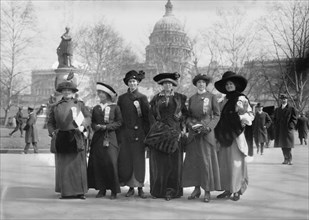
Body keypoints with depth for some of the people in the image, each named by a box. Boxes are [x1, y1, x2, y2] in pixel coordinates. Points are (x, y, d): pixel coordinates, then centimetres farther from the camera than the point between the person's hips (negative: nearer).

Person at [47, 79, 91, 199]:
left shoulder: (79, 103, 9)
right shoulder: (55, 106, 12)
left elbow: (88, 116, 8)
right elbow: (50, 122, 13)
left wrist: (83, 126, -9)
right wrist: (52, 131, -5)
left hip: (76, 137, -1)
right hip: (61, 139, 1)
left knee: (78, 164, 0)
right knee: (63, 165, 4)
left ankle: (80, 191, 7)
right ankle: (65, 191, 13)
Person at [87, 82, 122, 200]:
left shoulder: (115, 107, 4)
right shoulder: (96, 108, 15)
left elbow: (119, 122, 0)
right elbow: (92, 123, 15)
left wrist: (106, 126, -10)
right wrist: (96, 127, -7)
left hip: (110, 138, -4)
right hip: (98, 138, 4)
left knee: (111, 163, -10)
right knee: (97, 163, -1)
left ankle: (114, 190, 0)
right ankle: (102, 189, 9)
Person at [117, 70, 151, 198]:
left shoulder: (143, 98, 5)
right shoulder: (122, 98, 9)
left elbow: (147, 117, 4)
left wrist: (147, 133, -3)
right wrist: (118, 134, 3)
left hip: (139, 132, -1)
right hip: (125, 133, 2)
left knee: (139, 159, -2)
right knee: (126, 160, 0)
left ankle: (140, 187, 5)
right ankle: (130, 187, 9)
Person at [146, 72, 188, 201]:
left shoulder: (179, 98, 8)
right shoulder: (156, 98, 10)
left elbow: (186, 113, 12)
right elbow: (152, 114, 13)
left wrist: (180, 118, -3)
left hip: (174, 132, 0)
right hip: (158, 131, 1)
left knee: (173, 162, -3)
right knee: (158, 161, -1)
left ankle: (171, 191, 3)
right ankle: (157, 190, 6)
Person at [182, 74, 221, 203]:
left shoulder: (212, 97, 4)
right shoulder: (191, 99, 13)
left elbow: (217, 115, 2)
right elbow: (188, 115, 14)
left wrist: (208, 127, -11)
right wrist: (191, 125, -6)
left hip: (207, 131, -3)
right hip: (193, 133, 3)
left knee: (207, 160, -5)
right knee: (193, 159, 2)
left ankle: (207, 191, 1)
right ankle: (196, 189, 11)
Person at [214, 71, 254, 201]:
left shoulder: (241, 99, -1)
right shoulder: (225, 100, 17)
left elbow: (250, 115, -3)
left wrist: (242, 118, -21)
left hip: (236, 134, -6)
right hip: (224, 136, 6)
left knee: (236, 161, -4)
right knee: (223, 162, 4)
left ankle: (237, 191, 3)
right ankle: (227, 189, 12)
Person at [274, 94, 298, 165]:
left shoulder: (291, 109, 4)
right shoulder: (277, 110, 17)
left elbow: (294, 119, 1)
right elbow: (275, 119, 19)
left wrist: (291, 126, -12)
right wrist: (276, 126, 3)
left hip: (288, 129, -4)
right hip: (279, 130, 4)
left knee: (288, 145, -7)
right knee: (282, 145, 5)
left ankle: (289, 160, -1)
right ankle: (286, 159, 12)